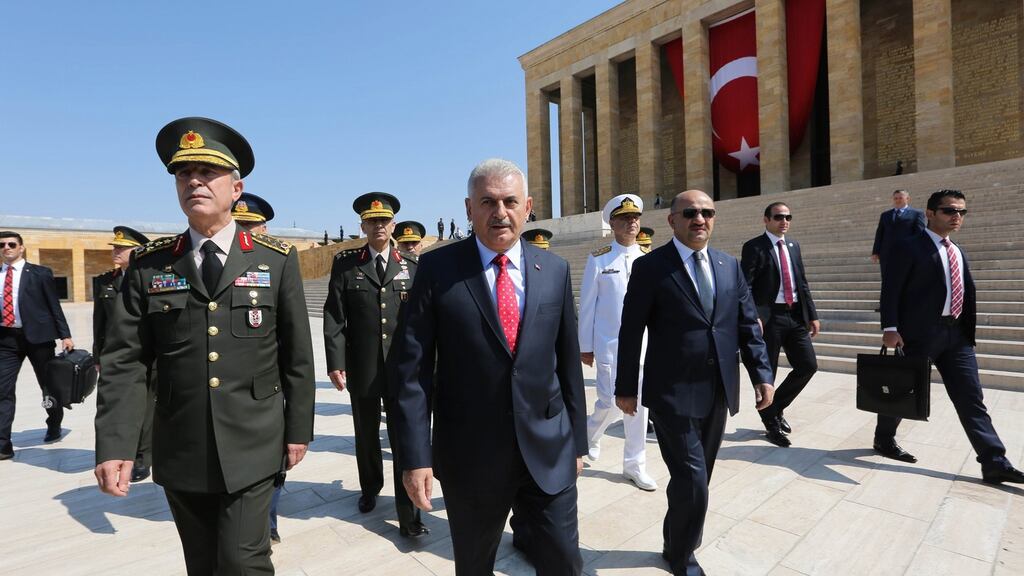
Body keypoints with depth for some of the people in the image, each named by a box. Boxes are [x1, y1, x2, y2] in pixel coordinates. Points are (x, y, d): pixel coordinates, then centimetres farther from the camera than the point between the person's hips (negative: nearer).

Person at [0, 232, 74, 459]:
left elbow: (54, 306, -1)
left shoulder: (40, 273, 0)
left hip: (37, 336, -2)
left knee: (48, 385, 11)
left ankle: (54, 427, 33)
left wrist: (65, 335, -5)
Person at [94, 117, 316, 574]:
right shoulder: (149, 264, 1)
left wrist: (298, 429, -1)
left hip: (251, 448, -2)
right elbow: (123, 361, 0)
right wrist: (114, 444, -9)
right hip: (180, 451, 3)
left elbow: (297, 355, -2)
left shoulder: (277, 259, -3)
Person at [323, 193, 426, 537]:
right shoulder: (345, 265, 3)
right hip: (362, 368, 1)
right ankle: (370, 488, 43)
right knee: (366, 434, 18)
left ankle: (408, 514, 11)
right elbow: (333, 316, -1)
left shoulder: (411, 265, 5)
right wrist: (335, 362, -8)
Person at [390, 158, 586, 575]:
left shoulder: (555, 271, 1)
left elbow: (568, 362, 5)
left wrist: (576, 441, 9)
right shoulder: (438, 268, -8)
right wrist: (416, 456, -10)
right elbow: (411, 368, -8)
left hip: (548, 451, 2)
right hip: (469, 454, -1)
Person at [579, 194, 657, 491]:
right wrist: (585, 346, -3)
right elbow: (587, 306, -3)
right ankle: (591, 431, 31)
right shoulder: (598, 259, -5)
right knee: (611, 402, -3)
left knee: (638, 404, 9)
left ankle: (635, 465, 25)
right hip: (609, 344, -3)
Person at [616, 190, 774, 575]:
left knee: (697, 479, 18)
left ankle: (676, 542, 42)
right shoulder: (650, 266, -8)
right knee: (692, 480, -3)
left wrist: (762, 374, 2)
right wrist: (625, 388, -5)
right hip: (673, 394, -5)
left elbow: (748, 325, 11)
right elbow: (630, 333, -7)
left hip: (718, 393, 6)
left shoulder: (730, 266, 9)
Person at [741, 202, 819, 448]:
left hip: (795, 316, 6)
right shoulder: (754, 247, -6)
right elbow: (745, 286, -13)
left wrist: (812, 315, 10)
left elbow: (802, 282, 16)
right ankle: (772, 424, 21)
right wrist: (753, 317, -24)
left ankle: (776, 407, 28)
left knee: (808, 365, 7)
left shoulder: (793, 245, 15)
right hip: (769, 317, -6)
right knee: (767, 372, 3)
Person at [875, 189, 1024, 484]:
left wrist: (969, 330, 13)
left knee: (971, 398, 6)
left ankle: (994, 462, 10)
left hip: (957, 333, 7)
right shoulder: (910, 247, -7)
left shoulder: (959, 252, 18)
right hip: (920, 332, -7)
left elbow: (967, 294, 18)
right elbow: (890, 289, -14)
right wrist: (890, 328, -20)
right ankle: (884, 439, 23)